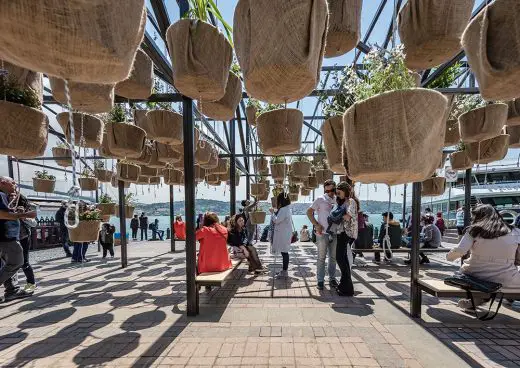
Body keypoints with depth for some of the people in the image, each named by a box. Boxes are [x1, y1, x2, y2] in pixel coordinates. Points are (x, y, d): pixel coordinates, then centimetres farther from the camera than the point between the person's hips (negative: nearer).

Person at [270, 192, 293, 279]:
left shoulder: (283, 210, -20)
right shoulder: (287, 209, 13)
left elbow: (276, 220, -20)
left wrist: (272, 212, -7)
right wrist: (275, 212, 11)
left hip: (283, 234, -10)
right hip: (284, 234, 10)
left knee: (284, 252, -3)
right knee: (284, 252, 17)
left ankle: (285, 272, 5)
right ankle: (284, 270, 27)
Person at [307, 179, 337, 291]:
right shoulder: (320, 199, -4)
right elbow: (309, 212, -4)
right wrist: (316, 225, -11)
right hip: (322, 233, -4)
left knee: (333, 257, 13)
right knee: (321, 257, 3)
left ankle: (332, 278, 28)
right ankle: (320, 280, 14)